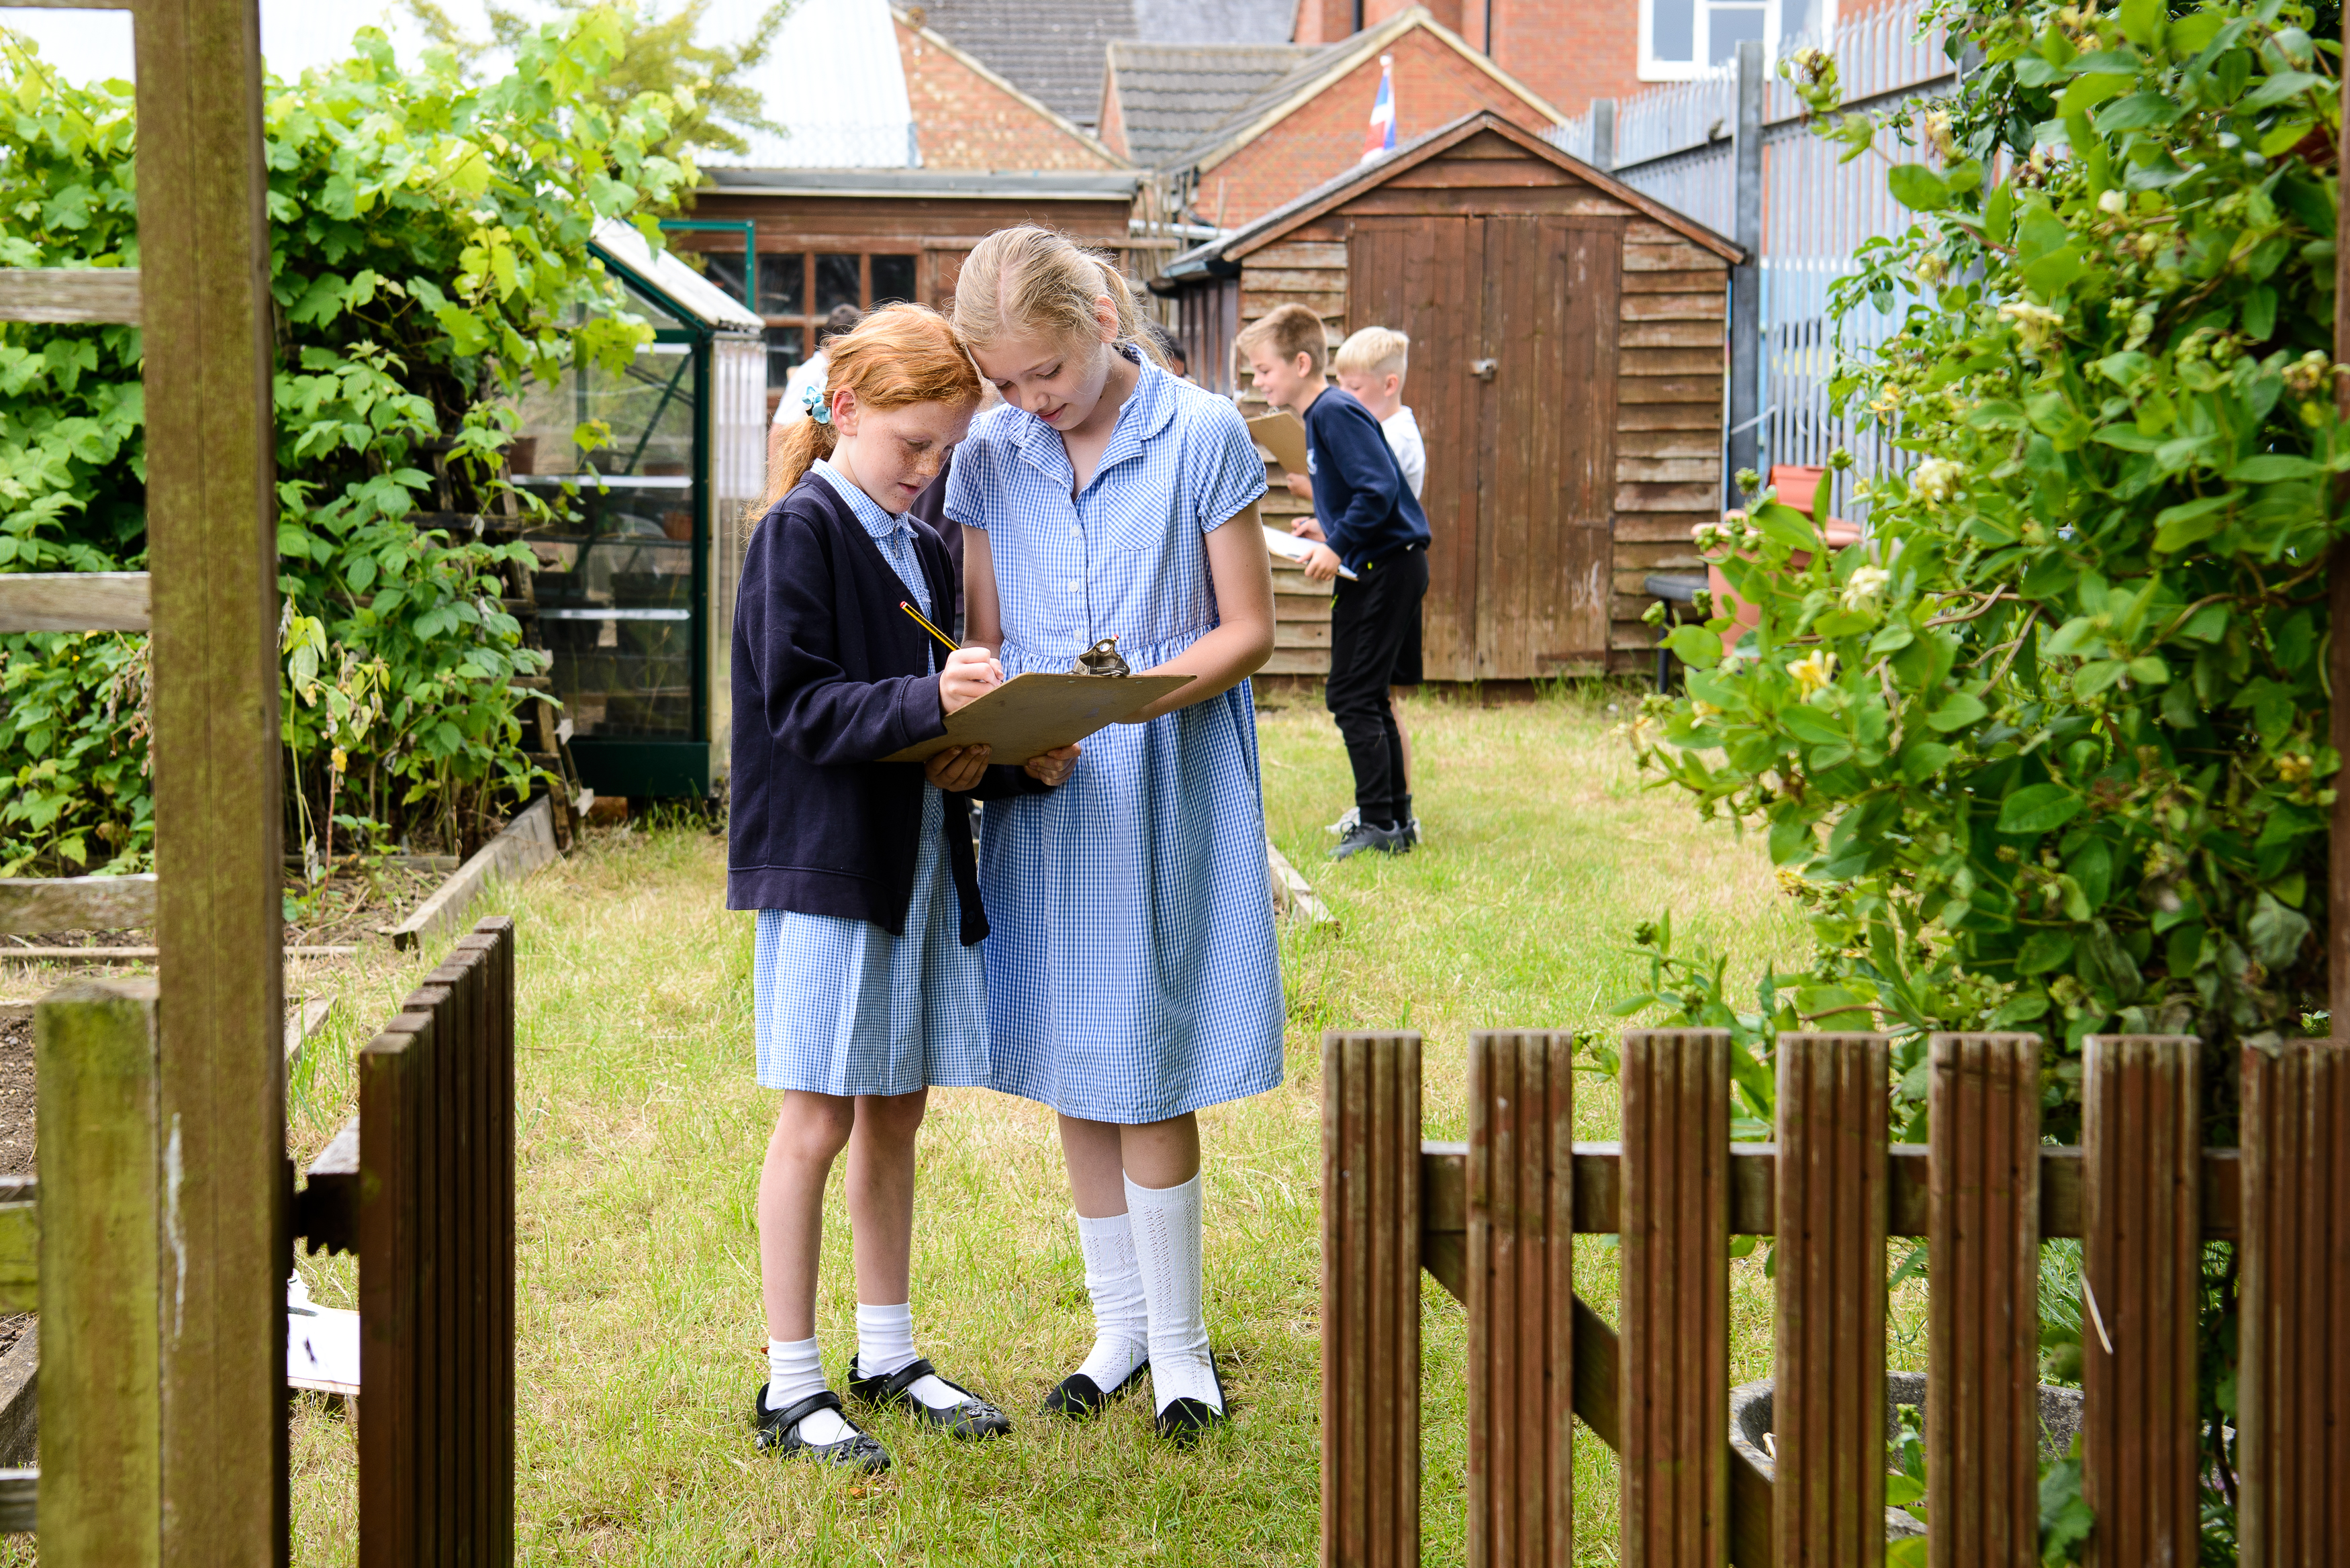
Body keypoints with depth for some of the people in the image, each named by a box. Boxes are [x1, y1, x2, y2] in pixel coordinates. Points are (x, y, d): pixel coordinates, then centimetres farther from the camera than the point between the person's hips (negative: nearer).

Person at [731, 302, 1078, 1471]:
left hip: (923, 861, 8)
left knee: (896, 1113, 14)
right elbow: (801, 705, -18)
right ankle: (791, 1386, 5)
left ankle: (887, 1355, 25)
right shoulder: (800, 532, -9)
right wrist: (926, 702, -30)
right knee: (819, 1120, -3)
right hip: (826, 865, -8)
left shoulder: (922, 550, 15)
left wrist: (1024, 759, -3)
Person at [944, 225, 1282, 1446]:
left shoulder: (1201, 436, -8)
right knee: (1073, 1067, 10)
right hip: (1044, 791, 4)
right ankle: (1119, 1325, 24)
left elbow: (1247, 629, -4)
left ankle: (1178, 1344, 11)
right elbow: (983, 636, 10)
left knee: (1150, 1068, -3)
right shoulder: (989, 457, 3)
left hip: (1167, 783, -4)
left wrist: (1149, 687, -22)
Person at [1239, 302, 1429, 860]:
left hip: (1383, 570, -11)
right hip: (1393, 566, 11)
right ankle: (1396, 820, 21)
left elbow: (1380, 489, -25)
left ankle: (1379, 824, -3)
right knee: (1371, 698, 15)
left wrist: (1338, 545, -19)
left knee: (1352, 695, -7)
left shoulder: (1336, 413, -17)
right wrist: (1328, 530, 12)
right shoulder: (1321, 414, 15)